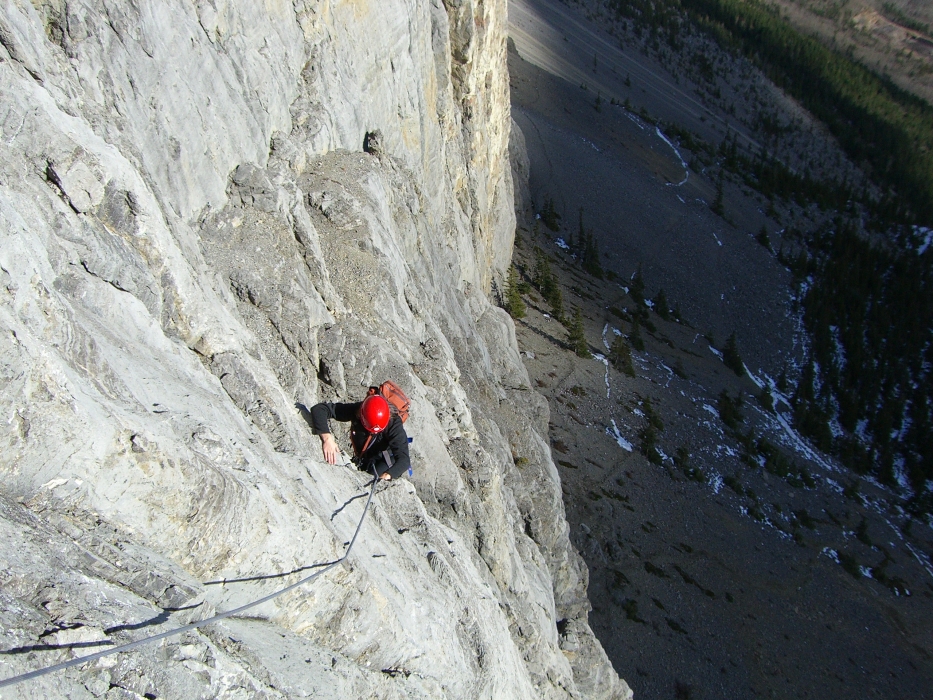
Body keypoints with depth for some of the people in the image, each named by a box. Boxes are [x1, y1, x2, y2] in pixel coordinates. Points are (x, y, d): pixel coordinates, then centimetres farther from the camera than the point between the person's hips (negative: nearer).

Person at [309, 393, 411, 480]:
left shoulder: (394, 424, -35)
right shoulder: (356, 410, -29)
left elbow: (404, 460, -42)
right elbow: (319, 409, -31)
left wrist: (386, 476, -61)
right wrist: (327, 437, -47)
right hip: (364, 462, 4)